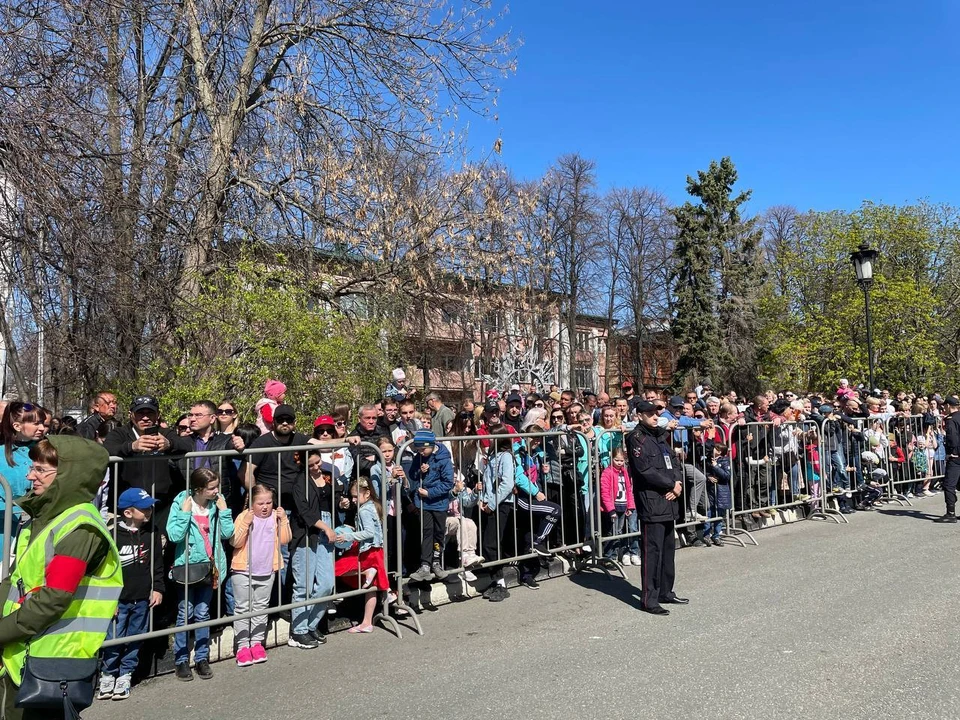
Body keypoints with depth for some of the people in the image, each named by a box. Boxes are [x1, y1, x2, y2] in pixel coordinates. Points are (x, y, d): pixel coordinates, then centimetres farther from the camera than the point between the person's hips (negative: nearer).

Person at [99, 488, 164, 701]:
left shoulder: (152, 532, 3)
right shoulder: (113, 534, -10)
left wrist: (157, 588, 6)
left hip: (143, 599, 3)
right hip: (119, 600, -3)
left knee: (135, 640, 10)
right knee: (113, 640, 0)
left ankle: (124, 676, 24)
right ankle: (108, 675, 20)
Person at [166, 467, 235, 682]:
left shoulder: (217, 503, -2)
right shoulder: (181, 503, -12)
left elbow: (228, 533, -5)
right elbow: (174, 535, -21)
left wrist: (223, 510, -12)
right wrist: (185, 512, -24)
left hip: (208, 566, 3)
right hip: (186, 566, -3)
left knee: (202, 614, 11)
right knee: (185, 614, 4)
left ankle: (202, 658, 21)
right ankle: (181, 660, 16)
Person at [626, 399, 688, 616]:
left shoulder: (659, 435, 18)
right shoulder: (637, 439, -9)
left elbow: (673, 461, 17)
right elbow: (645, 470, -17)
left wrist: (678, 482, -2)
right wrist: (671, 484, -11)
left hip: (668, 501, 9)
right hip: (651, 502, -9)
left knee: (668, 548, 15)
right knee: (652, 550, -6)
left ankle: (666, 592, 27)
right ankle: (648, 599, 0)